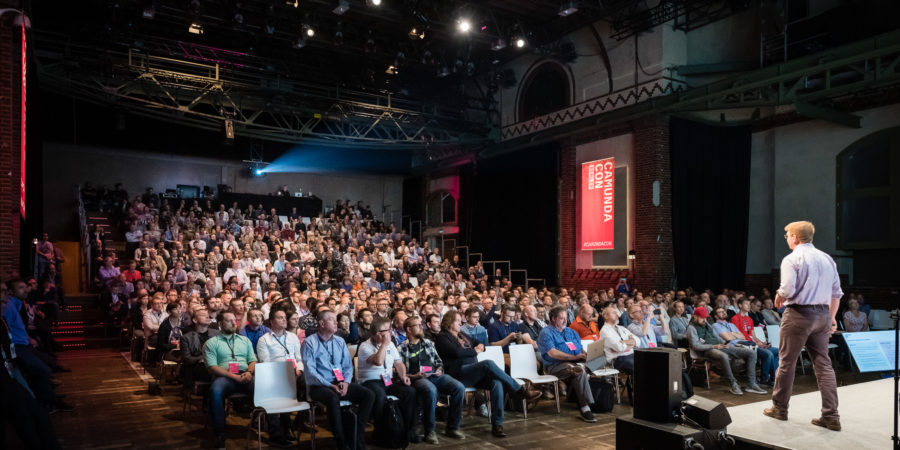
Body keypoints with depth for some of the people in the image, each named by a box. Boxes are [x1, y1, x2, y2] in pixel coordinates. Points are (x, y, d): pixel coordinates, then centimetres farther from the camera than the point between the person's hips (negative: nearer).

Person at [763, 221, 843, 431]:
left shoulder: (791, 259, -10)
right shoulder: (827, 259, 11)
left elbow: (787, 290, -19)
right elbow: (836, 293, 13)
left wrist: (778, 301, 1)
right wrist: (832, 317, 20)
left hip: (799, 314, -6)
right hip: (823, 314, 6)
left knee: (786, 362, 5)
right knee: (823, 364, 8)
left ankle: (780, 408, 17)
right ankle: (831, 416, 6)